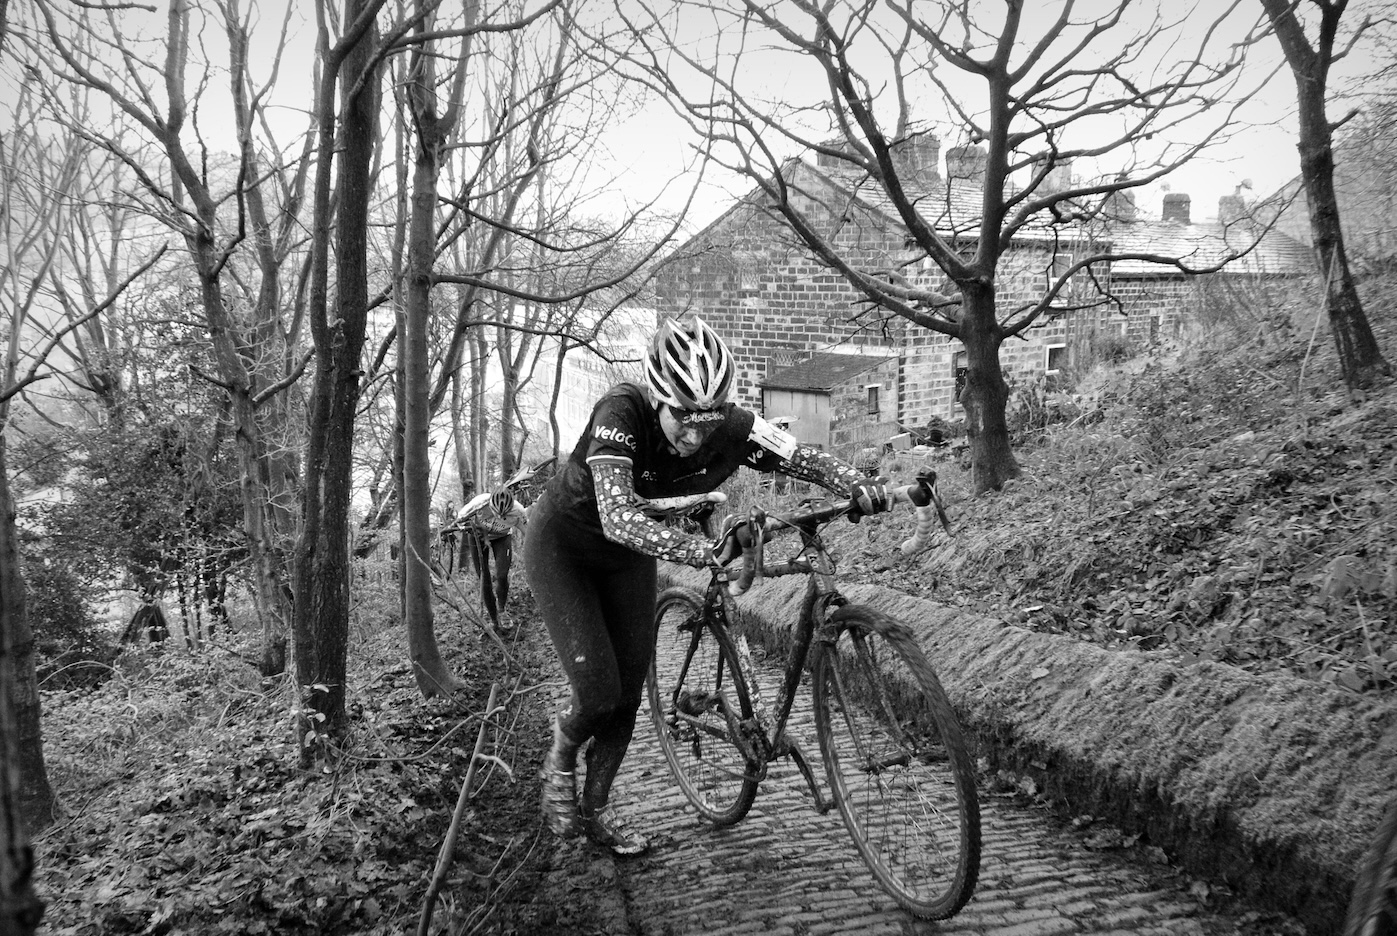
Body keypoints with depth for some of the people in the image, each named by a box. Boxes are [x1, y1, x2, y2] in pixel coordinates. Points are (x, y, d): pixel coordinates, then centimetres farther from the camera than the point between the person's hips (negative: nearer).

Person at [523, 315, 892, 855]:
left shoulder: (732, 429, -25)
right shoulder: (622, 413, -38)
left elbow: (806, 458, -21)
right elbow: (617, 516, -49)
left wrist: (860, 487, -42)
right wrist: (691, 547, -64)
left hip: (627, 556, 5)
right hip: (562, 545, -4)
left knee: (629, 692, 6)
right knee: (598, 692, -14)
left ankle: (595, 810, 28)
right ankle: (560, 763, 21)